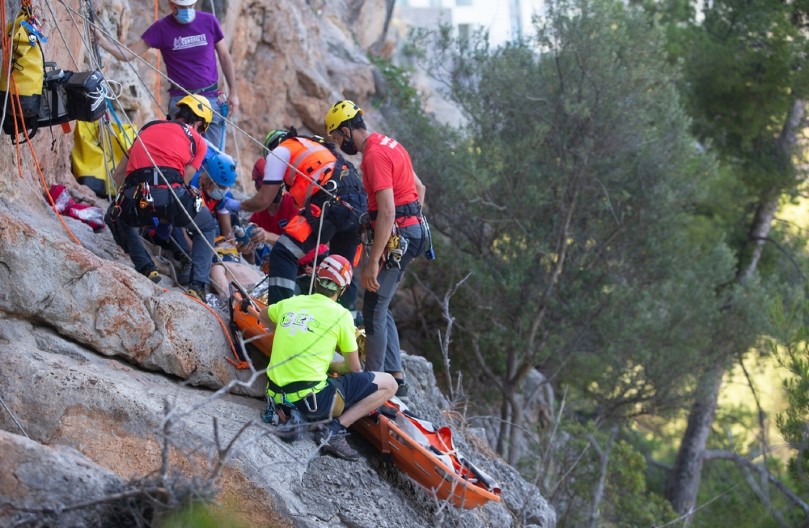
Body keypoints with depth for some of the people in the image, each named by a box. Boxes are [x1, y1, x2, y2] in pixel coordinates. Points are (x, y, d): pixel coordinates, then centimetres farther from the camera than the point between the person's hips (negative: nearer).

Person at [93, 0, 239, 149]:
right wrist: (103, 42, -23)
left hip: (212, 99, 2)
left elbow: (224, 57, 10)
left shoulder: (209, 21, 2)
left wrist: (233, 92, 7)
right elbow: (129, 54, -6)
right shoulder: (161, 28, -3)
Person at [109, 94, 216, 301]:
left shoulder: (147, 129, 31)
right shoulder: (197, 141, 21)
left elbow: (118, 174, 36)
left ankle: (146, 268, 17)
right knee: (207, 226, 30)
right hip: (170, 196, -2)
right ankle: (198, 285, 12)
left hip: (136, 201, 3)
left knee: (124, 222, 40)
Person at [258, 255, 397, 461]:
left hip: (276, 396, 7)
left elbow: (264, 317, 33)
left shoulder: (290, 303, 9)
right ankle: (334, 428, -9)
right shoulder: (341, 315, -4)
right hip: (312, 401, -7)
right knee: (388, 384, 2)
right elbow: (354, 370, 3)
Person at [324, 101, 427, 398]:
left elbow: (387, 212, -25)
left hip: (396, 237, -10)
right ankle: (396, 377, 18)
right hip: (412, 230, 10)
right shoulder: (389, 145, 13)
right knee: (380, 308, 16)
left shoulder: (375, 156, -19)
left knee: (374, 311, -5)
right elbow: (419, 188, 22)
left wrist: (373, 262, -25)